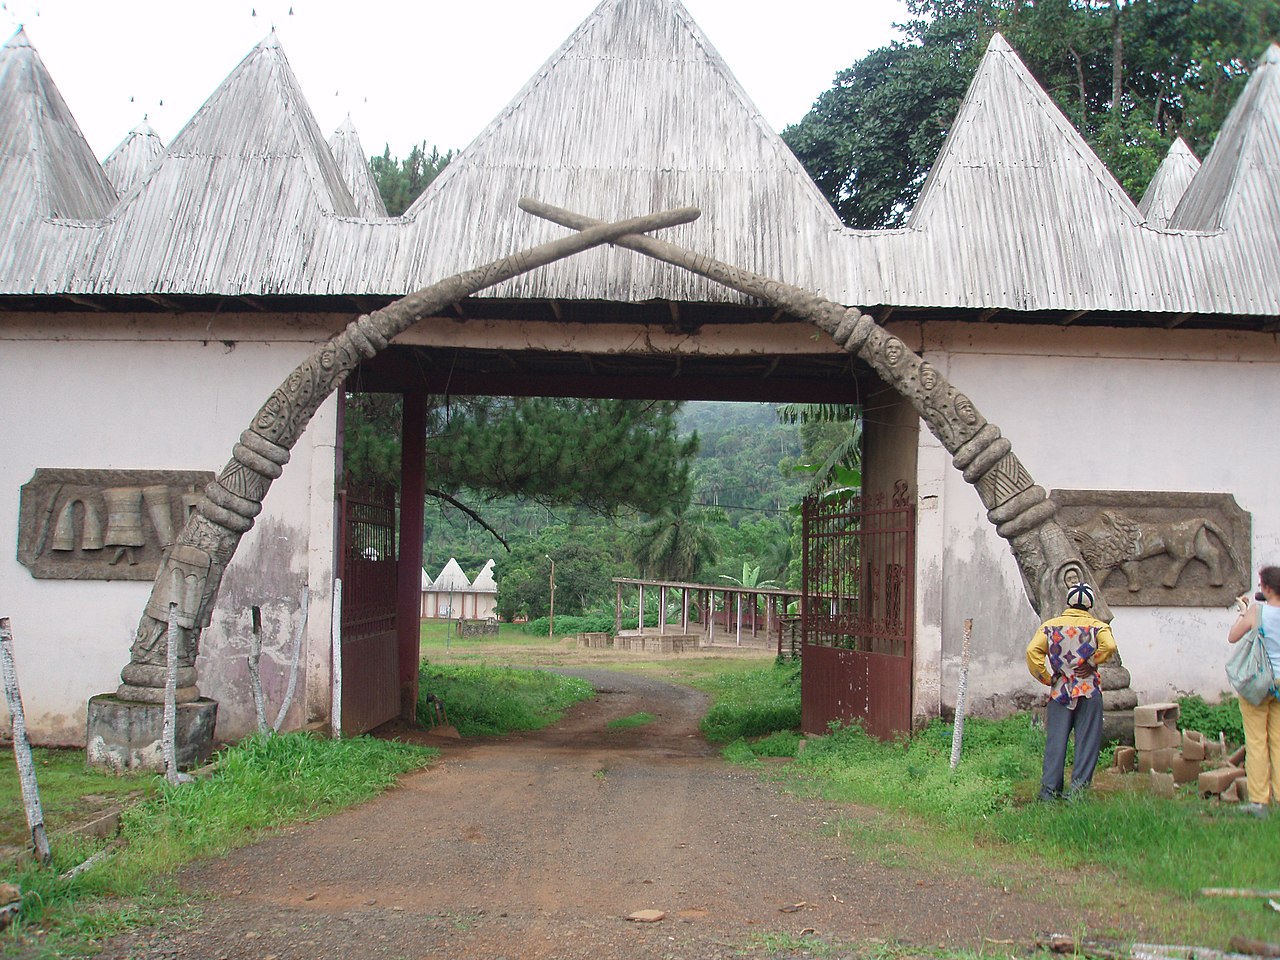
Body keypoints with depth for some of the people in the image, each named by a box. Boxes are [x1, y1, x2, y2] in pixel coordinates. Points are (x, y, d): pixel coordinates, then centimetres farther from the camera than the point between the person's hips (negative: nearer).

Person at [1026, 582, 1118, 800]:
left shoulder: (1051, 625, 7)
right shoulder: (1097, 626, 2)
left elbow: (1033, 651, -7)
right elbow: (1109, 646, -19)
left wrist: (1046, 677, 0)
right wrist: (1092, 663, -3)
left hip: (1059, 691, 2)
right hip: (1088, 691, -2)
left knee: (1055, 742, 5)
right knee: (1087, 741, 4)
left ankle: (1050, 788, 3)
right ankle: (1078, 787, 1)